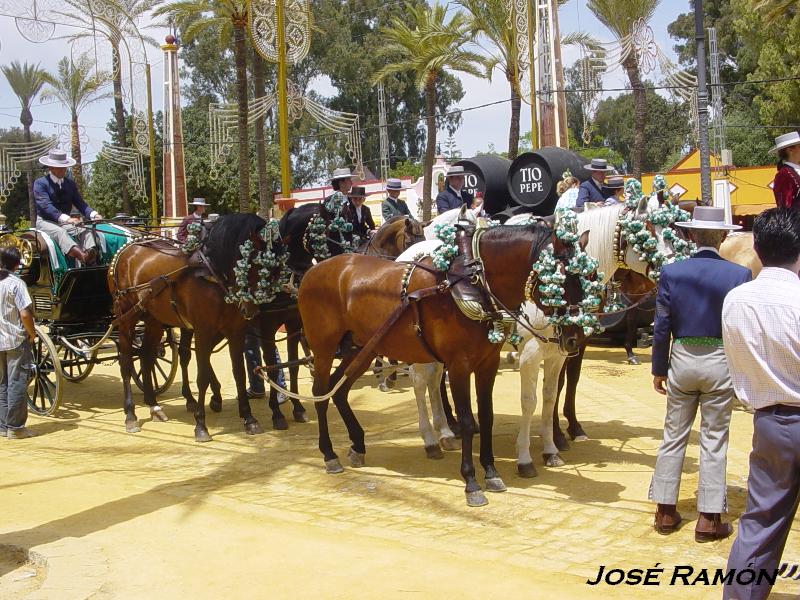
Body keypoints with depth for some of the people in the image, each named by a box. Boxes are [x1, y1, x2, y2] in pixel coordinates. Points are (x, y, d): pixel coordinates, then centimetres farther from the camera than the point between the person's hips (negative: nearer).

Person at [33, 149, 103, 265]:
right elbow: (46, 206, -18)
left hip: (66, 222, 6)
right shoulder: (40, 183, -5)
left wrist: (93, 214, -19)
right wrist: (66, 218, -33)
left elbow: (80, 203, 4)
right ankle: (82, 256, -62)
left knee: (85, 231, -22)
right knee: (60, 232, -36)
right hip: (45, 222, -6)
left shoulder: (70, 184, 14)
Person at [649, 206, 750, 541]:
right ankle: (709, 519, 13)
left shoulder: (671, 273, -6)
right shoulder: (739, 275, -9)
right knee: (714, 441, 7)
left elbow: (661, 328, -3)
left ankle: (665, 512, 20)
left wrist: (659, 369, 7)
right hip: (720, 363, -1)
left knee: (673, 436, 13)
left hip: (681, 361, 2)